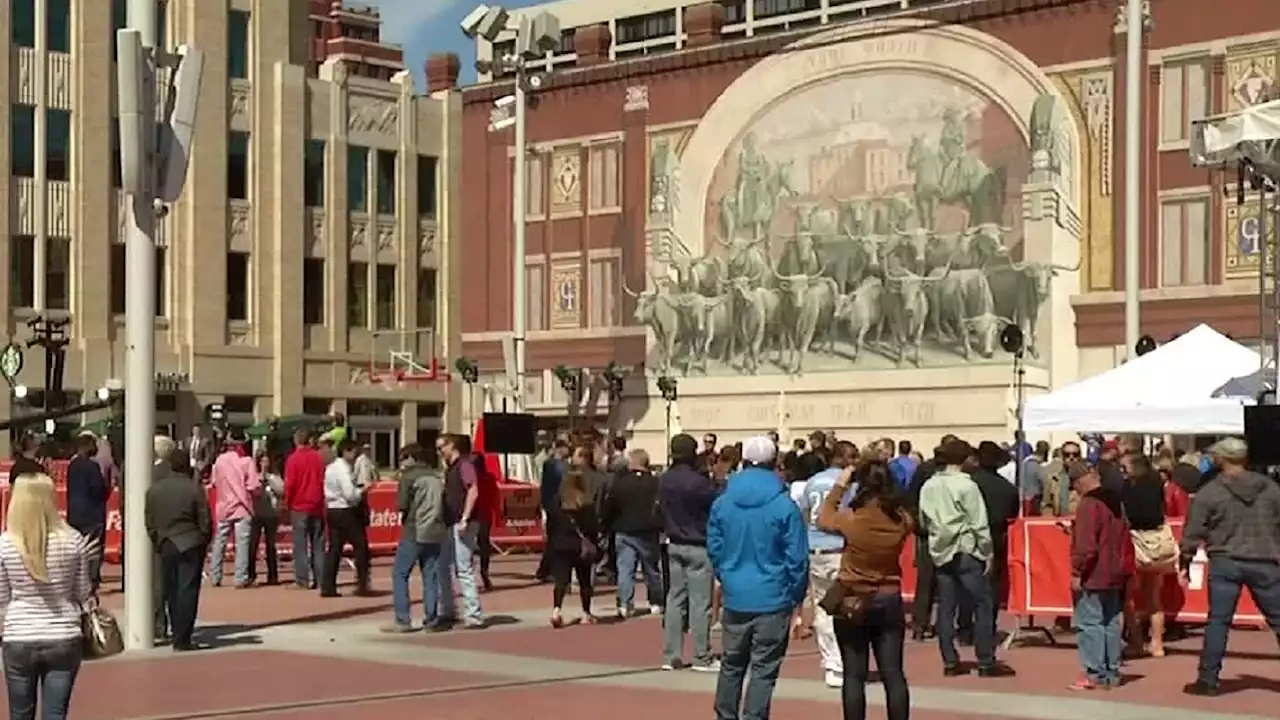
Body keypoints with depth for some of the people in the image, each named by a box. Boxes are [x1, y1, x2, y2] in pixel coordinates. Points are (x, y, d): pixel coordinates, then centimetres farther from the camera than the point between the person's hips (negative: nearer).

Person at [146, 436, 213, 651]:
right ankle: (182, 639, -2)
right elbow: (205, 521, -7)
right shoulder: (193, 487, -10)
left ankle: (178, 635, 17)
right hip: (191, 545, -3)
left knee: (171, 592, 12)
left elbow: (150, 525, 1)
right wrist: (204, 544, 8)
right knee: (188, 591, 0)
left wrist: (158, 545, 14)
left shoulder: (152, 490, -3)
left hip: (166, 546, 3)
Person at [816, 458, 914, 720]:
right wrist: (883, 482, 11)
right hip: (889, 602, 3)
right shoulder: (902, 520, -9)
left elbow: (823, 520, 2)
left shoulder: (852, 520, -18)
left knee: (855, 675, 4)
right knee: (893, 673, 6)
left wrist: (839, 485, 7)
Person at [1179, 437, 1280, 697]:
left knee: (1218, 621, 3)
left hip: (1225, 563, -1)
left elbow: (1193, 533, -3)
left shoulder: (1209, 492, -3)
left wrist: (1185, 563, 8)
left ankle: (1208, 679, 3)